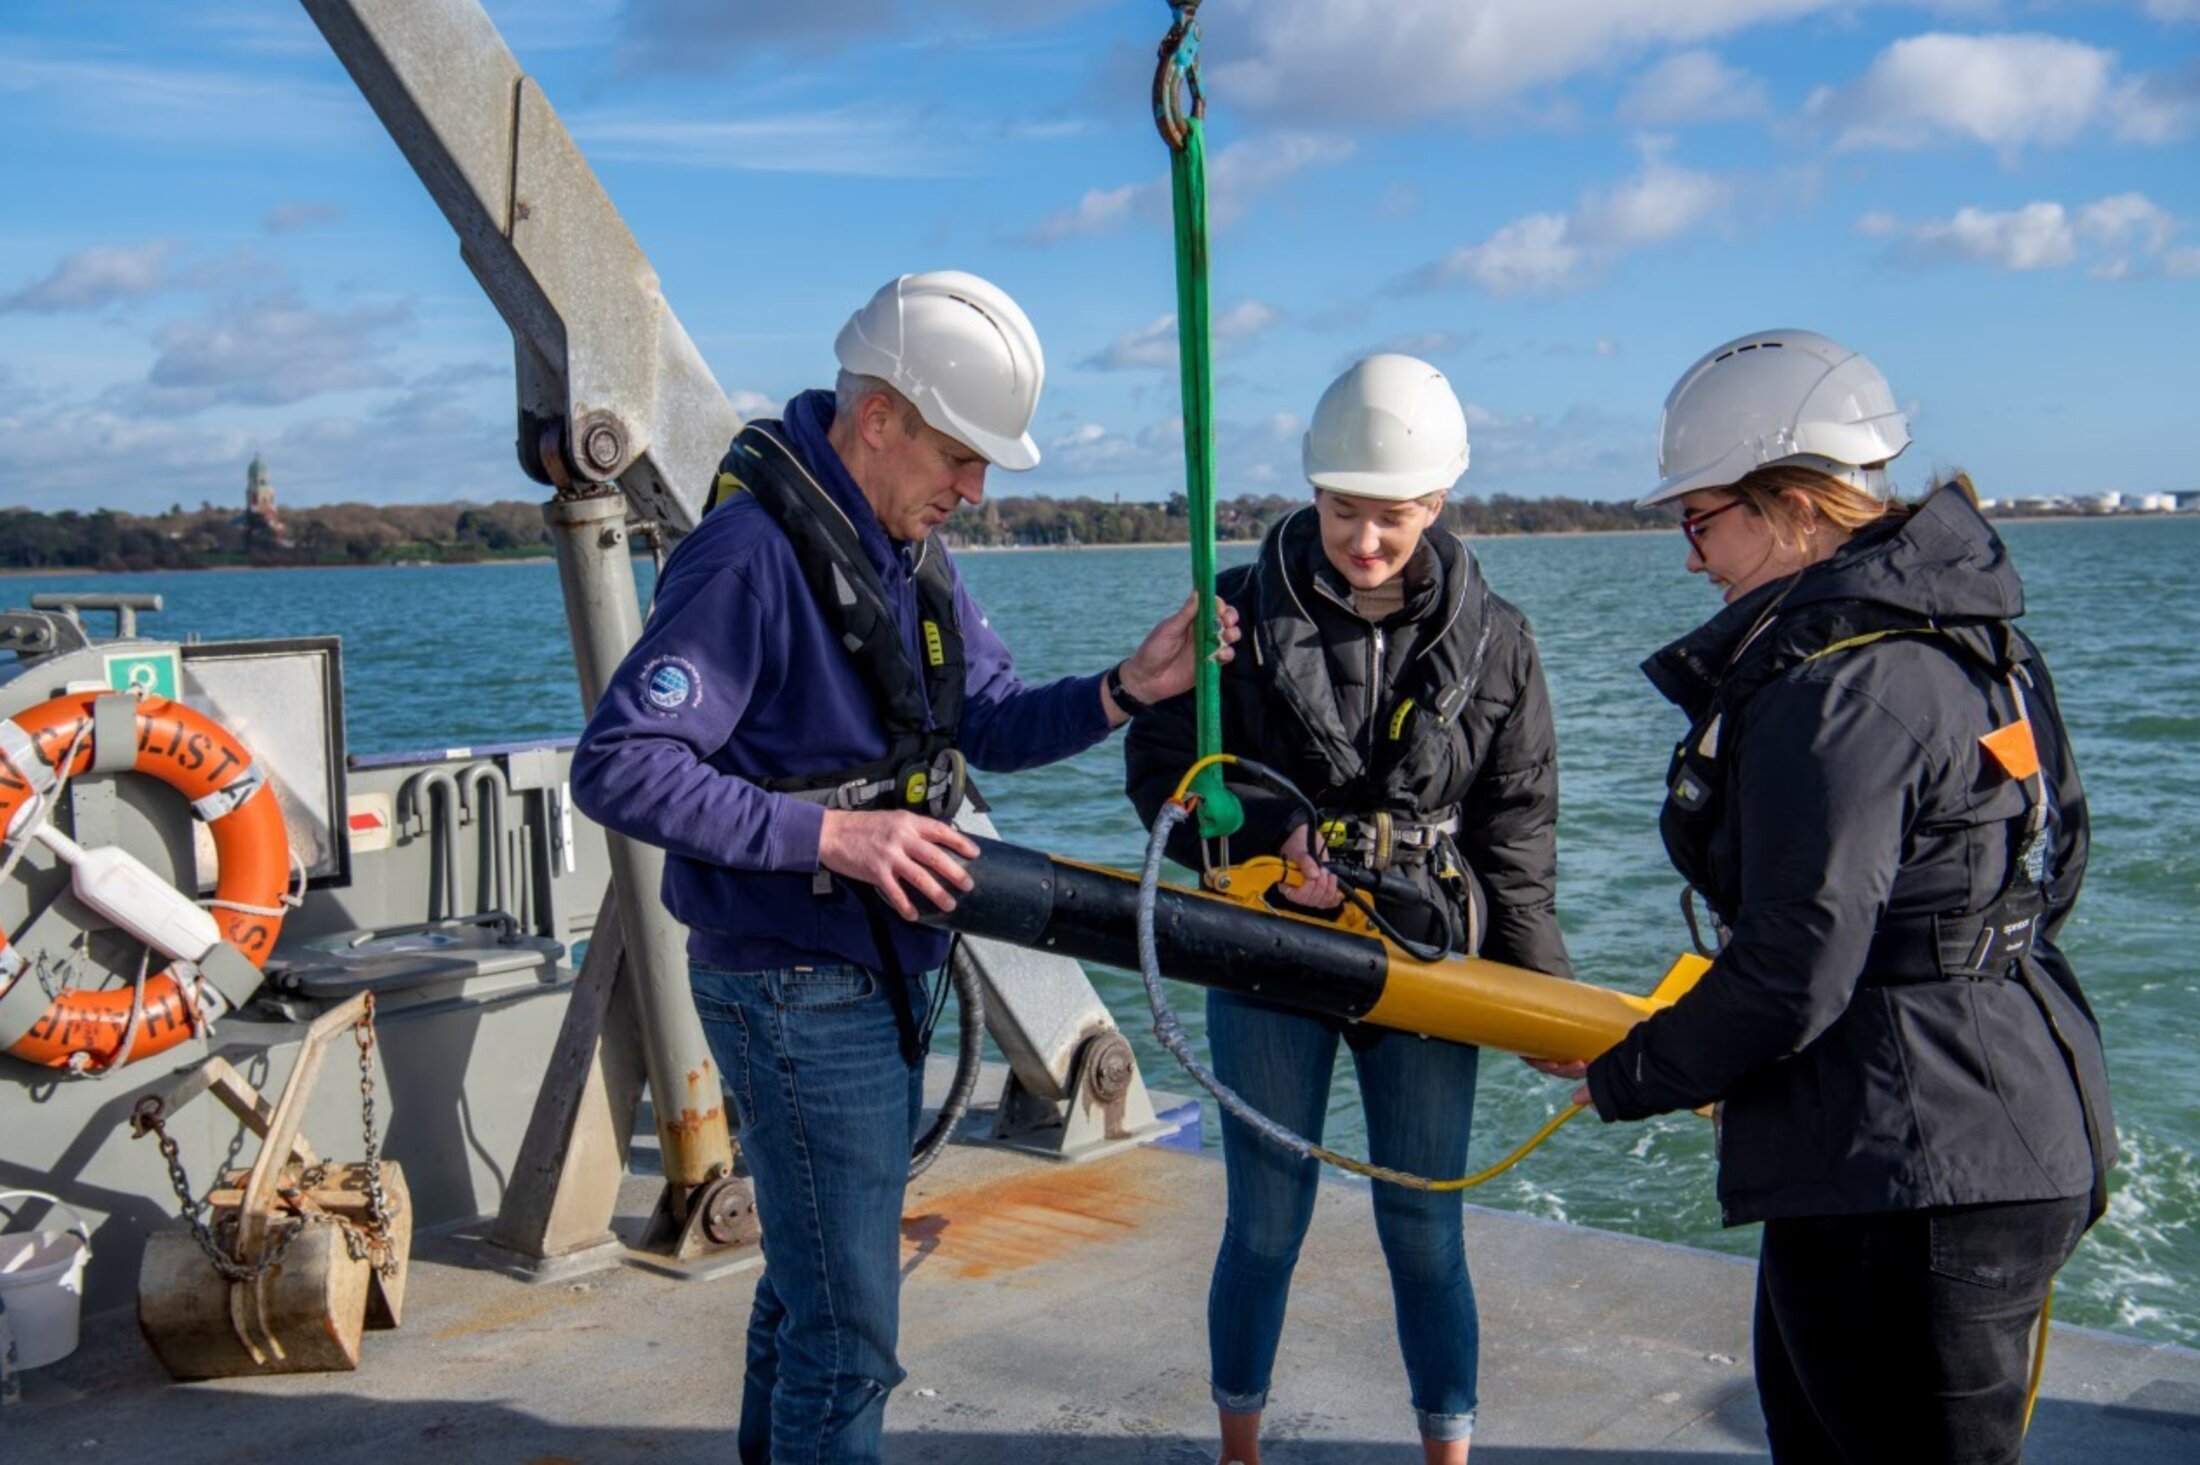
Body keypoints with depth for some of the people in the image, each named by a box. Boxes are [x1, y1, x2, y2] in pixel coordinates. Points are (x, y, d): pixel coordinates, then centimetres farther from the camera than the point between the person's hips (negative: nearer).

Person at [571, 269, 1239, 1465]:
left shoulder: (908, 549, 6)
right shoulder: (750, 554, -22)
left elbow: (989, 724, 10)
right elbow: (618, 769, -26)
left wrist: (1124, 690, -7)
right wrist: (829, 833, -30)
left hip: (878, 972, 9)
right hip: (794, 992, -9)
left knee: (812, 1278, 24)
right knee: (847, 1329, 0)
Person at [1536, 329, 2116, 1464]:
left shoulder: (1836, 687, -22)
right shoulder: (1977, 642, 9)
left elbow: (1793, 972, -22)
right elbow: (2051, 870, 17)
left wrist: (1630, 1078, -8)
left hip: (1907, 1177, -10)